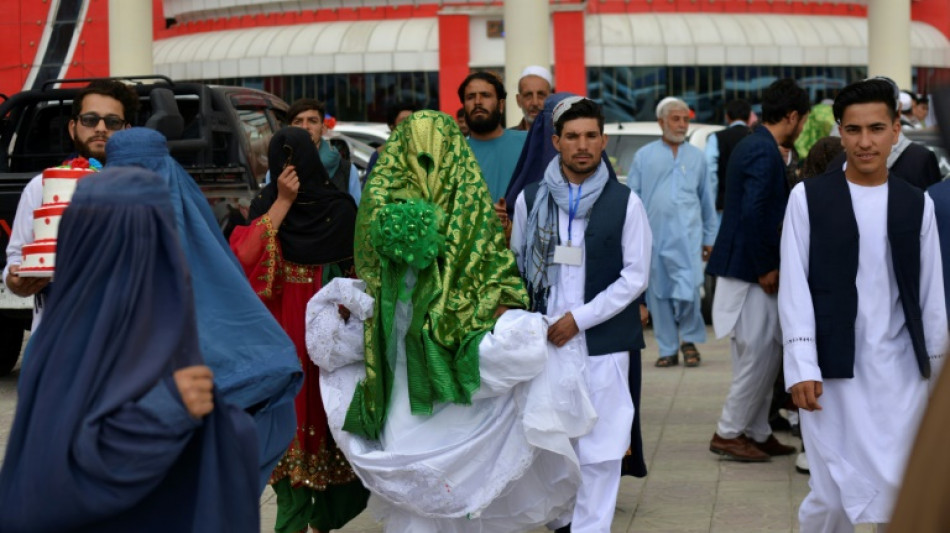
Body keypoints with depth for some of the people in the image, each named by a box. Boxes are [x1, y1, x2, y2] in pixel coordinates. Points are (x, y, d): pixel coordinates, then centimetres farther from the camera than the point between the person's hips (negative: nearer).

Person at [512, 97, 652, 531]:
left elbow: (635, 276, -2)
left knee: (599, 449, -2)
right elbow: (518, 265, 13)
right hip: (544, 341, 2)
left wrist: (580, 318, -8)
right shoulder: (530, 199, 7)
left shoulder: (625, 202, 0)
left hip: (602, 344, -2)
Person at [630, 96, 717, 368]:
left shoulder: (696, 157, 13)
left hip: (687, 236, -1)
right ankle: (668, 349, 14)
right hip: (654, 237, 1)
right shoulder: (644, 156, 10)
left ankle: (690, 340, 9)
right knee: (659, 294, 4)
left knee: (688, 290, -13)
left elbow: (708, 200, 17)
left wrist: (710, 237, 15)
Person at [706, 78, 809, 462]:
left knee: (764, 356, 14)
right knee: (759, 355, -3)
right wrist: (766, 269, -18)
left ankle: (756, 433, 20)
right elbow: (753, 214, -25)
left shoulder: (751, 146, 15)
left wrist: (766, 265, 19)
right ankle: (729, 433, 5)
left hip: (742, 268, 10)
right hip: (751, 271, -10)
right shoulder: (765, 152, -17)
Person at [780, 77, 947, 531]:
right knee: (834, 494, -2)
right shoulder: (808, 197, 0)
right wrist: (801, 366, -9)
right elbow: (794, 286, -3)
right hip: (832, 369, -2)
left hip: (901, 369, 2)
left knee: (903, 494, 1)